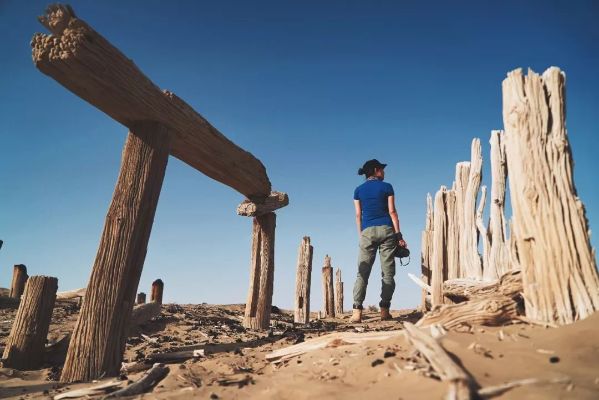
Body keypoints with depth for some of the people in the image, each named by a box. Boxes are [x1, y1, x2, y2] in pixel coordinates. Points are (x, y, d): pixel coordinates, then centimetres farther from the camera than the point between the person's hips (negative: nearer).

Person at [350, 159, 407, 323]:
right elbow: (392, 211, 0)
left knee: (362, 272, 1)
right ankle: (384, 310, 2)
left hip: (367, 231, 2)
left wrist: (361, 236, 13)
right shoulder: (386, 187, 4)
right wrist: (398, 235, 1)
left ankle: (357, 311, -7)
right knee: (388, 272, 4)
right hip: (386, 229, -1)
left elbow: (358, 215, 7)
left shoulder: (358, 190, 10)